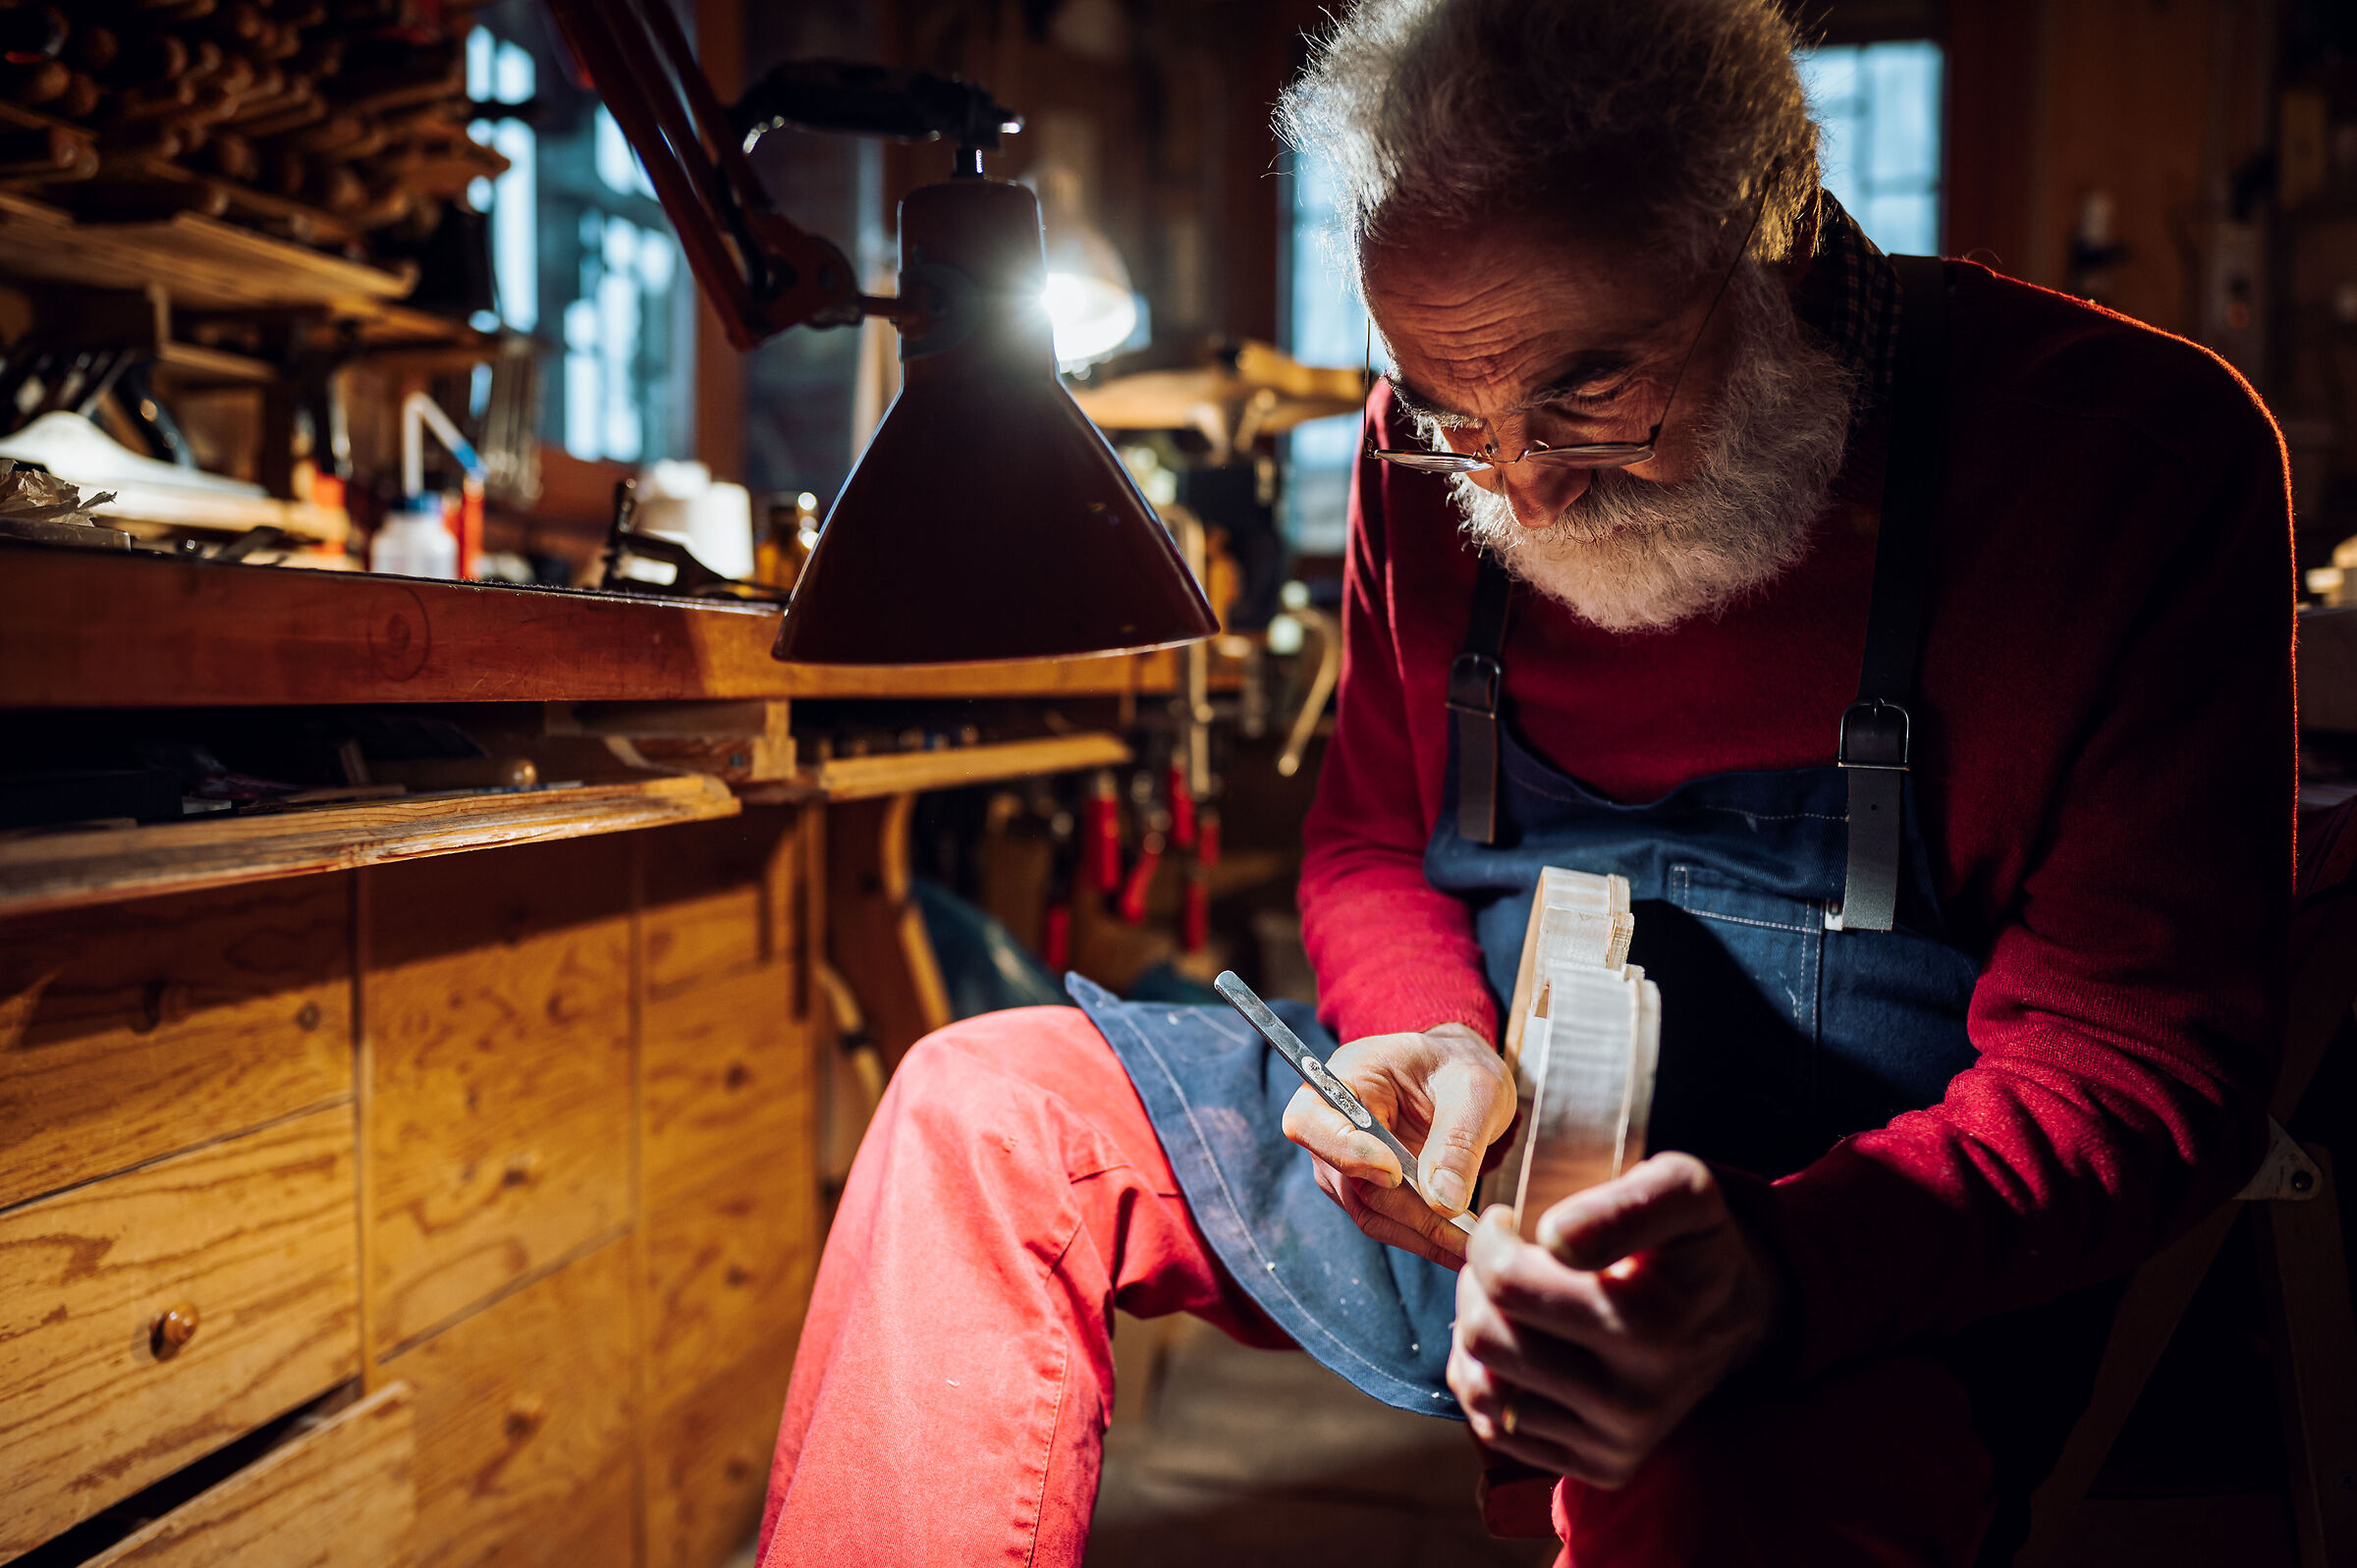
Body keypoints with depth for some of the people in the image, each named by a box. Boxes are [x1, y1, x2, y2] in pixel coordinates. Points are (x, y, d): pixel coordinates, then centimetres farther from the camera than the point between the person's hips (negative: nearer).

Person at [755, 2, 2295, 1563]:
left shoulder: (2132, 453, -15)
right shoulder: (1439, 449, 0)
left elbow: (2137, 1054, -17)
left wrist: (1775, 1273, -36)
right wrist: (1438, 1041, -13)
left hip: (1870, 1261, -4)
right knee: (981, 1104, -4)